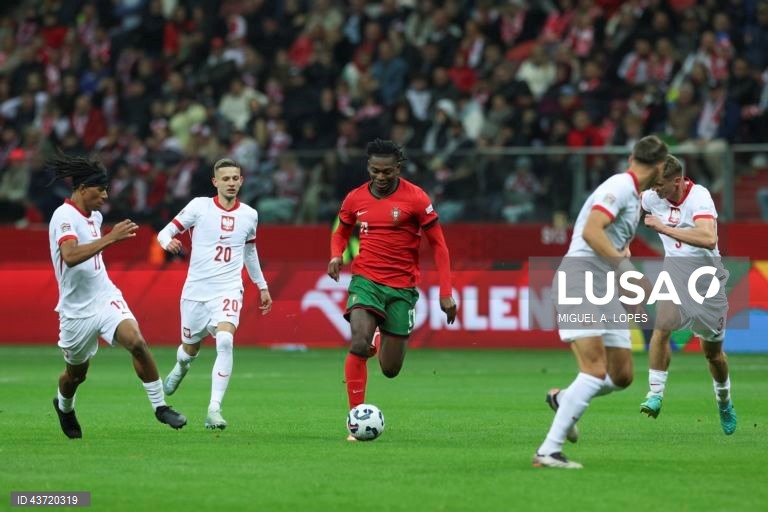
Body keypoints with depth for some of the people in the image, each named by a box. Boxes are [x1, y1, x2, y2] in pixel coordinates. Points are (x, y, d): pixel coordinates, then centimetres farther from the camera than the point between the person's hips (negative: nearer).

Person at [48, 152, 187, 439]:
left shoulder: (94, 216, 7)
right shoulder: (64, 217, -19)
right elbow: (70, 256, -37)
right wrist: (110, 238, -40)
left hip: (106, 298, 5)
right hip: (77, 308, -5)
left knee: (136, 342, -22)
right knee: (76, 374, 13)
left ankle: (160, 406, -13)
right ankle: (64, 406, 46)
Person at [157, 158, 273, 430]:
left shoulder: (249, 215, 6)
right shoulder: (200, 206, -3)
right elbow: (165, 232, -3)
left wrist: (262, 286, 29)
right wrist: (169, 242, -27)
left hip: (228, 291, 0)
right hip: (196, 290, 0)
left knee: (225, 341, -24)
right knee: (190, 348, 13)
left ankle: (214, 410, -24)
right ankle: (180, 369, 54)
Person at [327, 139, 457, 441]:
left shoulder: (415, 198, -7)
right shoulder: (355, 199, 3)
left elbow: (438, 245, -2)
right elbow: (341, 232, 22)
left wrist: (446, 293, -7)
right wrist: (336, 256, -2)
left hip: (402, 287, -1)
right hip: (365, 280, 1)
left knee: (390, 370, 3)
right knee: (359, 344, -25)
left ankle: (384, 341, 41)